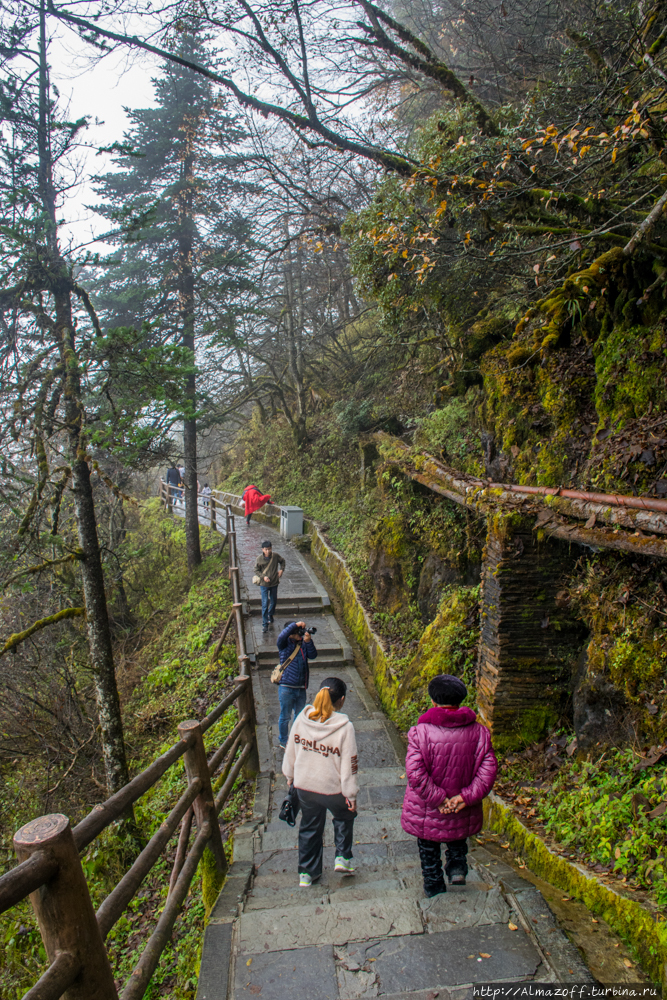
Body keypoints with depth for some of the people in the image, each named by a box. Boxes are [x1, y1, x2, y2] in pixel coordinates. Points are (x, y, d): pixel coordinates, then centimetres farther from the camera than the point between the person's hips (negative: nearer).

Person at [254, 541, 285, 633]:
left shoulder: (275, 556, -8)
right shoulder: (259, 559, -13)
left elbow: (282, 561, 12)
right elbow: (256, 570, -2)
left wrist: (281, 570, -3)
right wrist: (263, 577, -17)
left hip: (274, 583, 3)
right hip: (264, 584, -3)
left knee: (273, 602, 18)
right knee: (265, 604, -6)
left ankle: (270, 615, 47)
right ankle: (264, 624, 2)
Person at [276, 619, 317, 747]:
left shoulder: (303, 644, 4)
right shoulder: (285, 645, -8)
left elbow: (313, 656, -8)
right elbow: (282, 636, -30)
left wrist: (308, 642, -23)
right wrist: (295, 624, -34)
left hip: (301, 688, 5)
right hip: (286, 687, -5)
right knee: (285, 716, 7)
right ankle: (283, 742, 25)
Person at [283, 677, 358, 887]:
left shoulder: (301, 719, -12)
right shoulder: (344, 727, -24)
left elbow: (290, 751, 1)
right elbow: (348, 766, -17)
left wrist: (290, 776, 18)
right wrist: (351, 794, -4)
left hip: (304, 785, 4)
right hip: (332, 788, -3)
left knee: (310, 826, 24)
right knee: (344, 816, 28)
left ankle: (306, 872, 35)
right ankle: (342, 857, 26)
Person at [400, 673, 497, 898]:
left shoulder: (420, 732, -21)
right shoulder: (479, 732, -11)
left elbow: (415, 772, -26)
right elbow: (488, 769, -13)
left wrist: (437, 798, -18)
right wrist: (465, 797, -13)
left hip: (426, 811, -2)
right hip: (463, 812, 3)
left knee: (429, 850, 25)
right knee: (457, 841, 35)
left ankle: (434, 888, 40)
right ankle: (457, 865, 17)